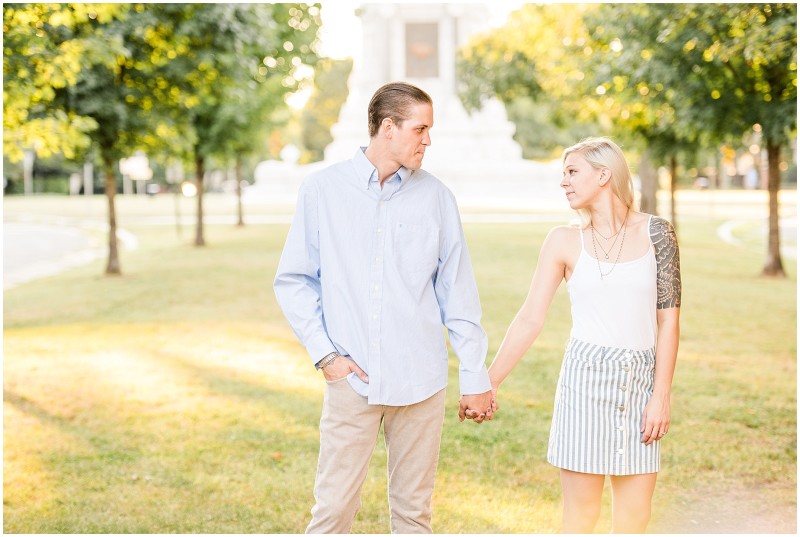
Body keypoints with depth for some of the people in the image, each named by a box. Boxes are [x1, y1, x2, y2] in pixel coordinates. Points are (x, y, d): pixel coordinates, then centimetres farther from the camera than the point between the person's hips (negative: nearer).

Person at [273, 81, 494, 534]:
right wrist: (324, 353, -4)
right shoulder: (323, 189, 1)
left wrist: (475, 377, 6)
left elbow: (458, 293, 6)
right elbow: (293, 280, 5)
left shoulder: (436, 197, 4)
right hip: (352, 379, -1)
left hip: (420, 381, 1)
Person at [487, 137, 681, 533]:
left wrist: (661, 396, -4)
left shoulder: (656, 233, 2)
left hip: (640, 381, 1)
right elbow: (530, 319, 2)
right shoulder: (564, 241, 2)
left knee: (634, 518, 5)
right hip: (586, 380, -1)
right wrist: (489, 381, -1)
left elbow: (668, 318, 1)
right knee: (579, 516, 0)